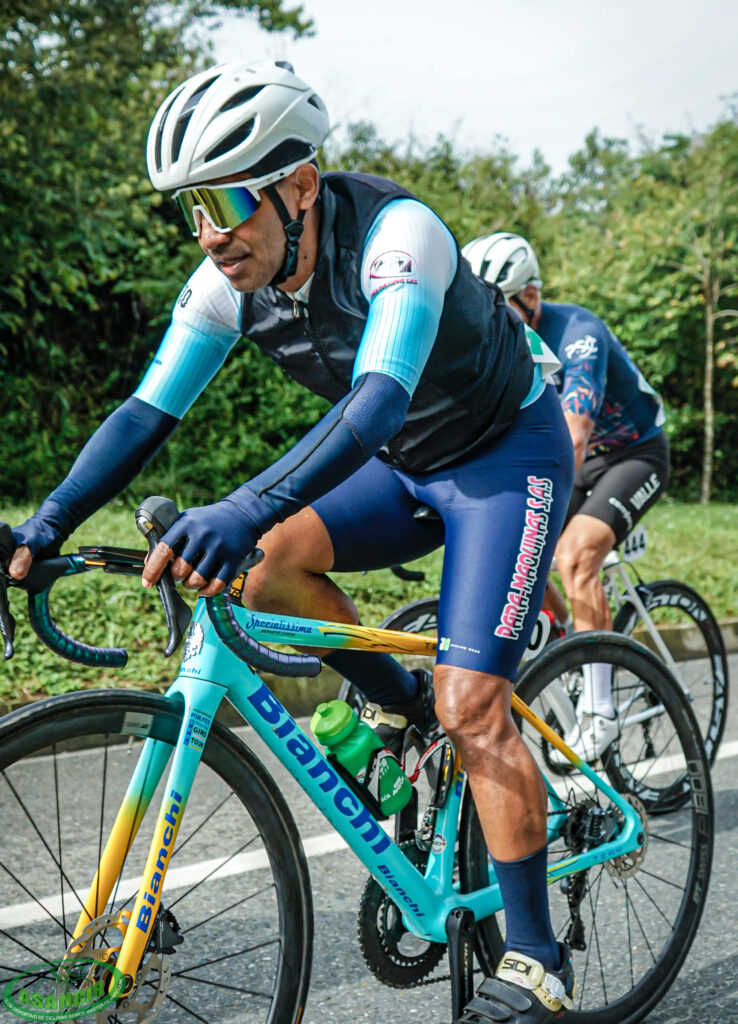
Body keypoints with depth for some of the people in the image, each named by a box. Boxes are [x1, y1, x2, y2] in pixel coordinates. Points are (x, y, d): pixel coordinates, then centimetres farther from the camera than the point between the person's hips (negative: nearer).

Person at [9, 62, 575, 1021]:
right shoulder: (231, 281, -12)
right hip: (403, 465, 7)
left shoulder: (395, 234, -31)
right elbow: (148, 411, -11)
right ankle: (403, 710, 8)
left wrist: (247, 509, -59)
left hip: (506, 454, -6)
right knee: (266, 559, -17)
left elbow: (379, 400, -45)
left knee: (473, 709, -16)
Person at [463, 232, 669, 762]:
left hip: (636, 454, -7)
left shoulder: (578, 335, -30)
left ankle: (599, 711, -20)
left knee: (574, 553, -28)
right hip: (581, 458, 7)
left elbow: (572, 439, -41)